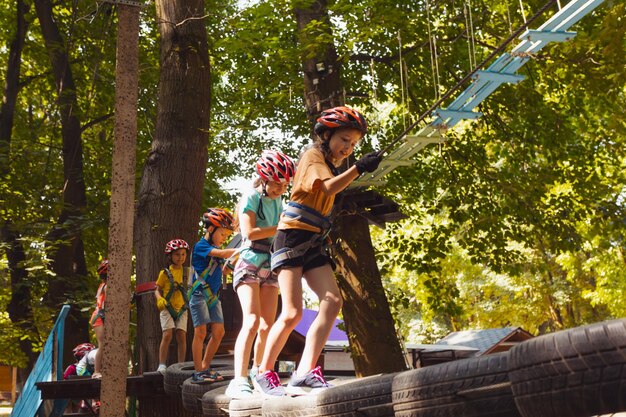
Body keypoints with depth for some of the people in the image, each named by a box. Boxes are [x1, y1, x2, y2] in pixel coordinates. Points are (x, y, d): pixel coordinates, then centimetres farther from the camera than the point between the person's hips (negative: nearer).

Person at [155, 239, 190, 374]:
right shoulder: (165, 273, 0)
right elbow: (158, 290, 5)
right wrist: (160, 299, -14)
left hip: (181, 308, 2)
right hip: (167, 308, -2)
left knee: (182, 336, -4)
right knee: (167, 334, -14)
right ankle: (162, 364, -10)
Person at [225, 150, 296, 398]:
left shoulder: (278, 202, 13)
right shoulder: (251, 198, -8)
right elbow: (249, 232, -20)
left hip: (270, 268, 7)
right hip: (250, 265, -7)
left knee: (267, 326, 3)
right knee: (252, 321, -23)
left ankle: (257, 372, 23)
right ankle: (239, 382, -29)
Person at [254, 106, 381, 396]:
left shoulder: (329, 164, 23)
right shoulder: (313, 154, -4)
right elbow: (328, 188, -22)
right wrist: (359, 168, -28)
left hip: (313, 244, 8)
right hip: (293, 238, -8)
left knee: (332, 302, -11)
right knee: (292, 312, -13)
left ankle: (305, 373, -14)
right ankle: (264, 373, 5)